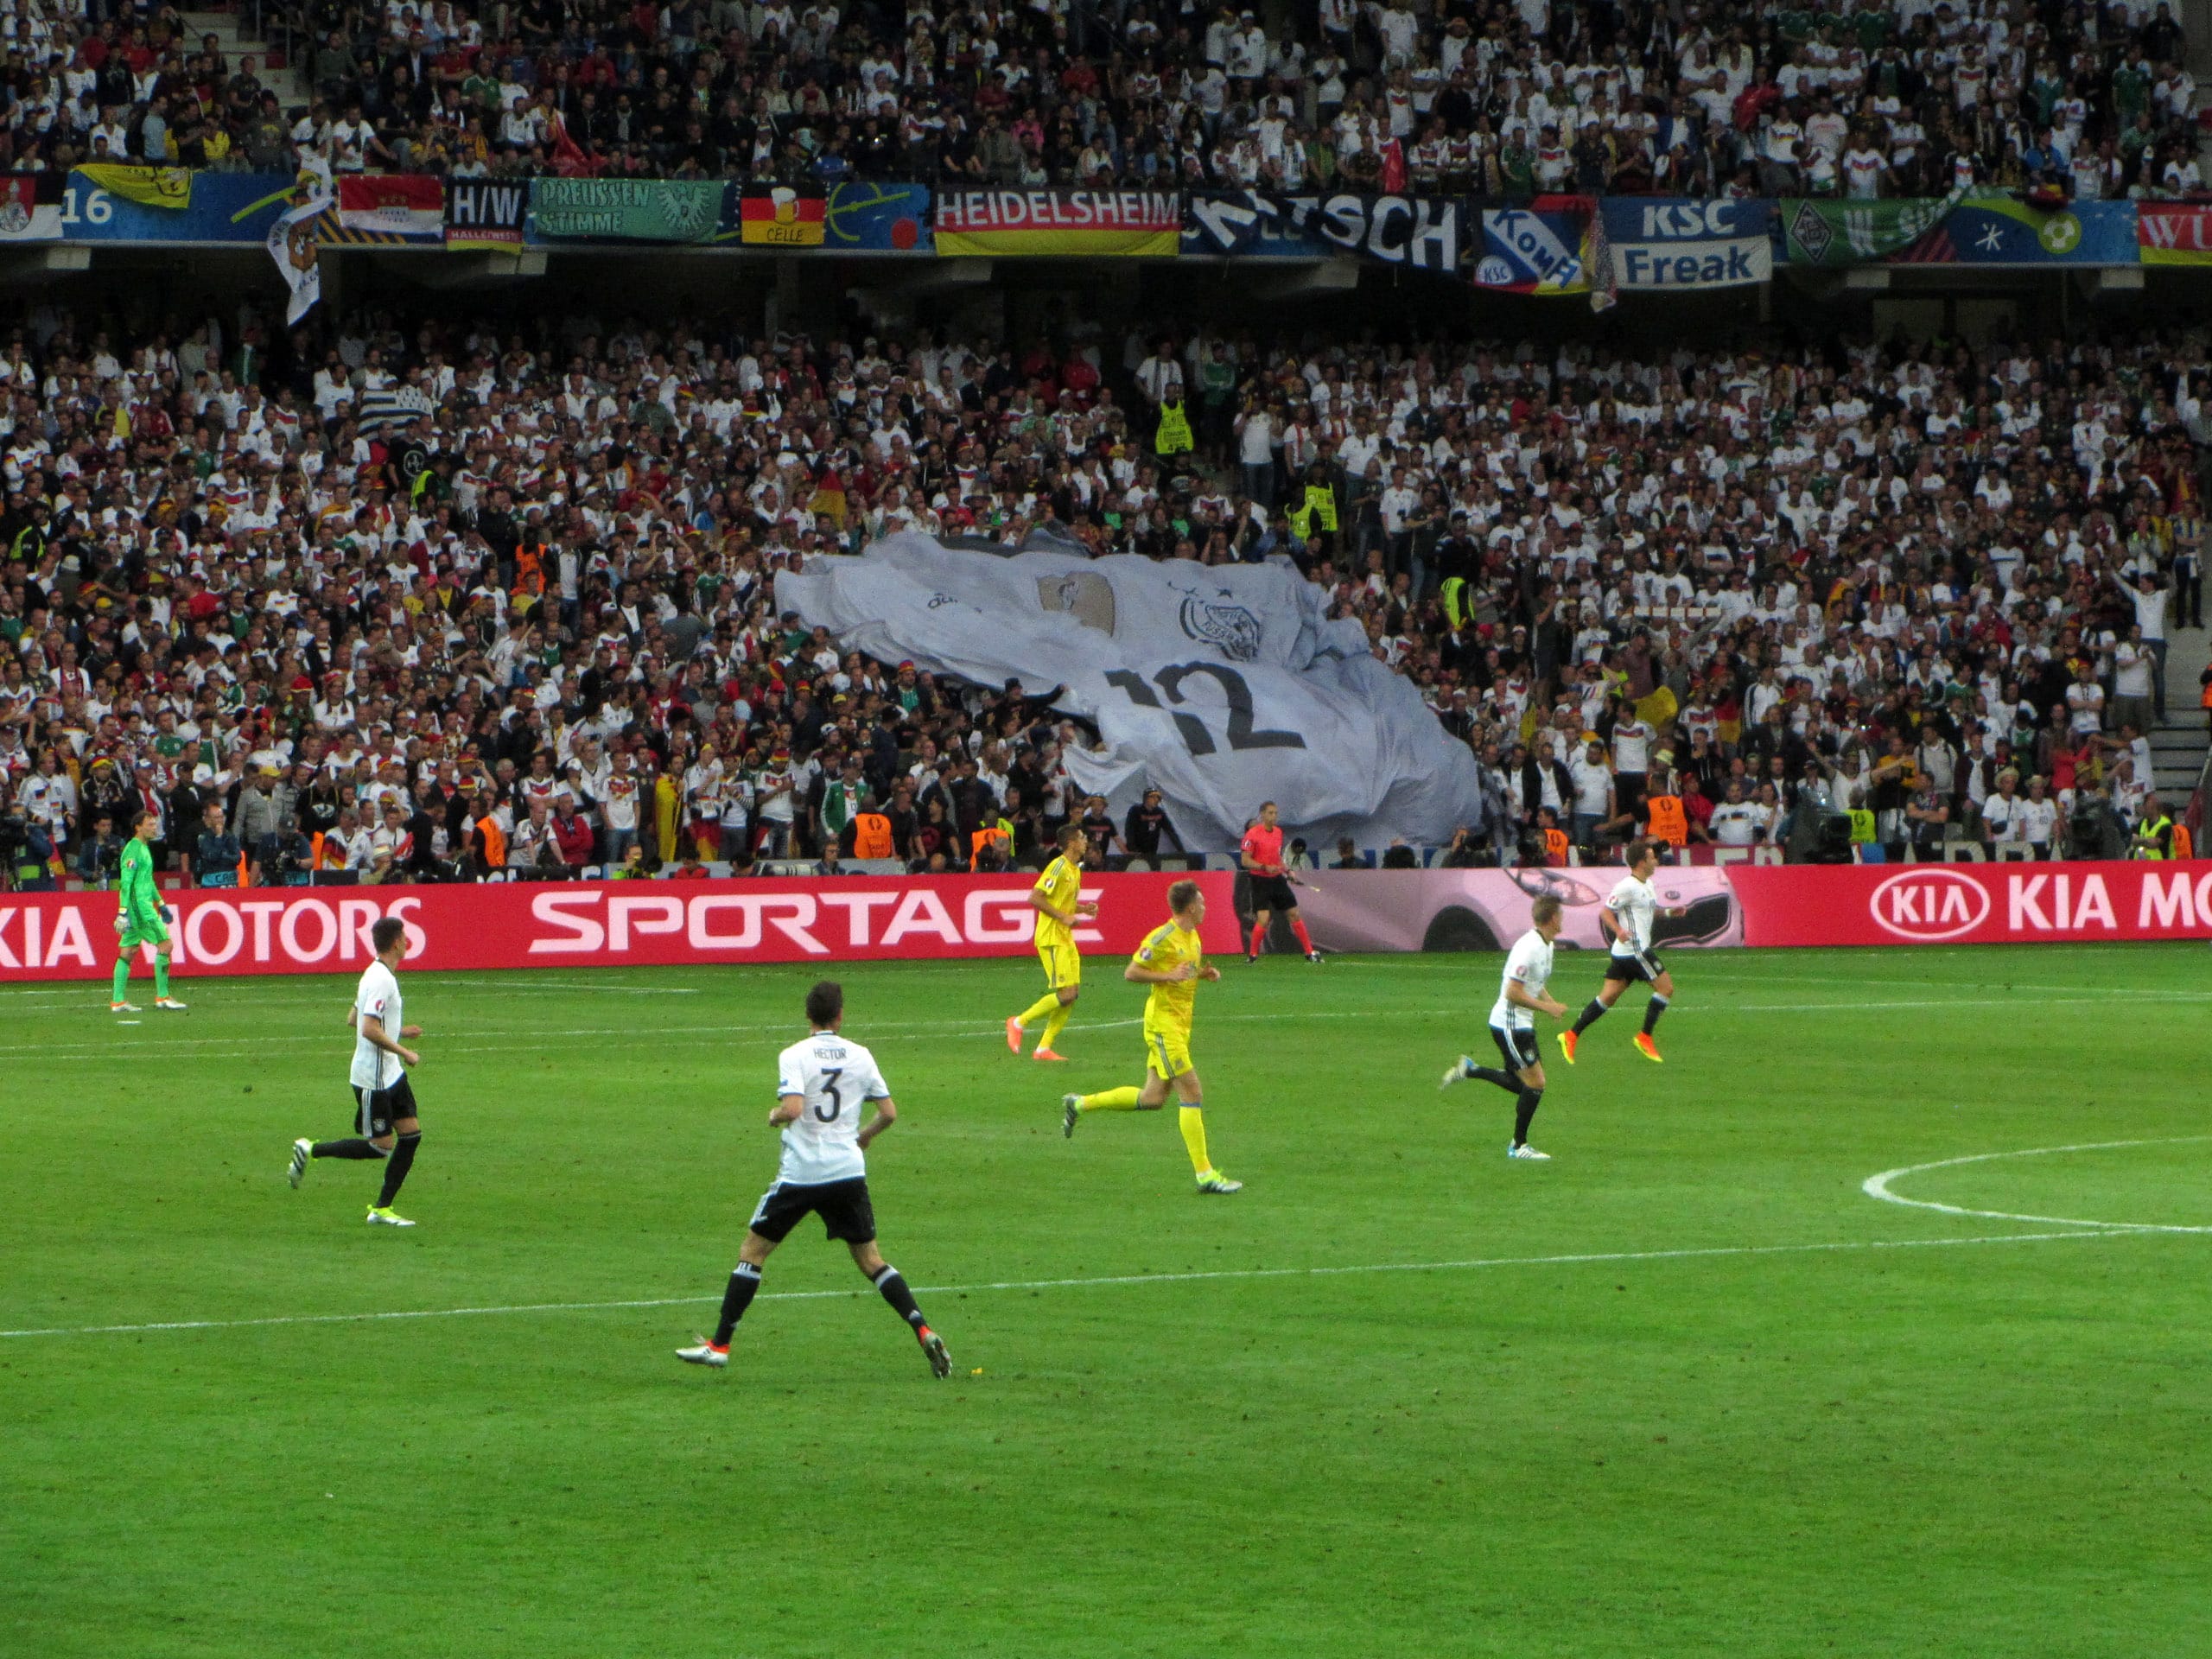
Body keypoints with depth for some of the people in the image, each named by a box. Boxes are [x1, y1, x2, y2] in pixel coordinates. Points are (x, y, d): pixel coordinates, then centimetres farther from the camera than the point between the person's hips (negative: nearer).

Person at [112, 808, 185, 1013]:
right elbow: (126, 882, -19)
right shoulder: (134, 849, -13)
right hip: (139, 906, -10)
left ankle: (117, 1001, 7)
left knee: (128, 952, 8)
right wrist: (123, 911, -24)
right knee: (165, 944, -8)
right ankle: (162, 996, -5)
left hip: (144, 904, 10)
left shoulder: (144, 848, 18)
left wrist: (160, 904, 31)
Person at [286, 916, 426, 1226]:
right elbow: (370, 1030, -27)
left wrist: (398, 1032, 20)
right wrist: (403, 1051, -19)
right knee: (381, 1146, -4)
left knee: (412, 1134, 6)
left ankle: (382, 1209, 11)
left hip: (391, 1073, 10)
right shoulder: (381, 980, -21)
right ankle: (311, 1151, 8)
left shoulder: (378, 974, 11)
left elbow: (353, 1019, 19)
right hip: (374, 1079, -10)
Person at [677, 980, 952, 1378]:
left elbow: (793, 1108, -22)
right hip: (849, 1172, 3)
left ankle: (719, 1345, 7)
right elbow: (889, 1112, 8)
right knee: (870, 1259, 12)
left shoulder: (794, 1056, -8)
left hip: (801, 1172, -3)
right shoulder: (860, 1056, 4)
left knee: (752, 1251, 8)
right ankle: (924, 1333, -1)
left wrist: (775, 1116, 1)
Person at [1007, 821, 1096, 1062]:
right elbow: (1035, 898, -20)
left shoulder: (1075, 870, 15)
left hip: (1066, 938, 10)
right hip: (1051, 938, -10)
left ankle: (1044, 1048, 8)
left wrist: (1083, 909, 8)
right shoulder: (1059, 867, -14)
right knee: (1065, 994, -14)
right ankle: (1019, 1022, 2)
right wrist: (1064, 917, -20)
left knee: (1073, 993, 4)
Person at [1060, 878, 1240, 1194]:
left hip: (1180, 1023, 10)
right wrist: (1169, 976, -24)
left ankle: (1078, 1104, 26)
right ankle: (1205, 1174, -7)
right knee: (1192, 1095, -10)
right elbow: (1131, 973, -14)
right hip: (1163, 1023, -10)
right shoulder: (1162, 938, -16)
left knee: (1153, 1098, 12)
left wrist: (1203, 973, 6)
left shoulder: (1193, 937, 13)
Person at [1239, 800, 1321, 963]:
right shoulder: (1252, 834, -11)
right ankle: (1252, 955, 3)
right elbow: (1245, 860, -13)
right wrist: (1264, 867, -24)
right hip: (1261, 881, -6)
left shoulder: (1278, 832, 9)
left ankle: (1310, 952, 13)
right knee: (1263, 919, -15)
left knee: (1294, 914, 6)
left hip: (1277, 879, 6)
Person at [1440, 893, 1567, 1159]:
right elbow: (1514, 993, -25)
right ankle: (1519, 1146, 5)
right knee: (1535, 1084, -6)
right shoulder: (1528, 948, -23)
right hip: (1510, 1025, -10)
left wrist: (1551, 1004, 6)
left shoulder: (1545, 946, 9)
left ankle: (1469, 1070, 22)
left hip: (1522, 1024, 10)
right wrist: (1547, 1007, -20)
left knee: (1522, 1084, 12)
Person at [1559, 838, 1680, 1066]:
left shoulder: (1647, 885, 15)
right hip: (1634, 950, -10)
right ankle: (1644, 1038, 3)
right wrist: (1619, 930, -32)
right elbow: (1606, 912, -16)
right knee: (1666, 987, -4)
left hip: (1623, 952, 10)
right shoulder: (1628, 887, -15)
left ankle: (1571, 1036, 6)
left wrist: (1667, 912, 16)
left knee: (1608, 997, 8)